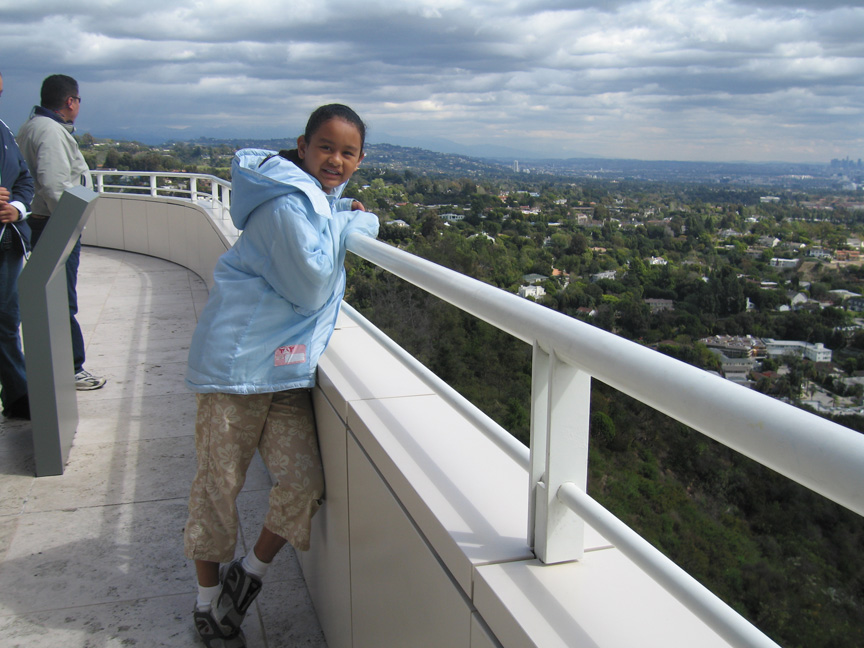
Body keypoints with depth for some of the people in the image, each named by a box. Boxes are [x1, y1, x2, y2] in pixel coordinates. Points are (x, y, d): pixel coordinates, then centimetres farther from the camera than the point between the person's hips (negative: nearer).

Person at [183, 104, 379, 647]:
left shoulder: (324, 200, 14)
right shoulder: (288, 202, -16)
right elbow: (310, 286, -19)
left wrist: (346, 217, 12)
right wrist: (351, 224, -10)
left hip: (287, 369, 8)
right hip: (238, 360, -8)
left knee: (305, 482, -1)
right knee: (219, 484, 7)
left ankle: (250, 574, 23)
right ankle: (209, 600, 27)